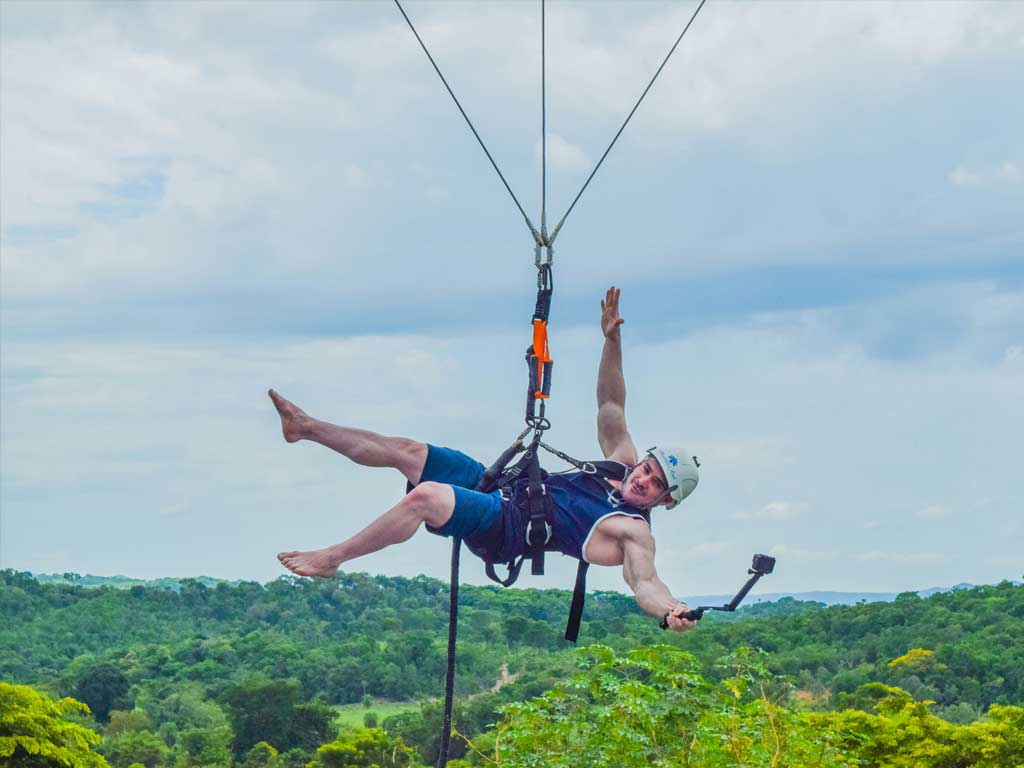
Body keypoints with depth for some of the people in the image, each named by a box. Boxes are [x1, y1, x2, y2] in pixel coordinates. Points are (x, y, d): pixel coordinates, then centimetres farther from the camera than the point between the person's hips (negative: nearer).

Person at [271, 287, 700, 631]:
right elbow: (610, 405, 11)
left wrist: (670, 609, -50)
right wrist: (612, 341, 2)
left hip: (503, 531, -8)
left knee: (425, 495, -31)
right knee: (405, 451, 7)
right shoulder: (624, 463, 8)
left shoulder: (634, 532, -13)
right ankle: (306, 427, 23)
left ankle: (330, 559, -17)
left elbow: (645, 583, -27)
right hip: (503, 488, 8)